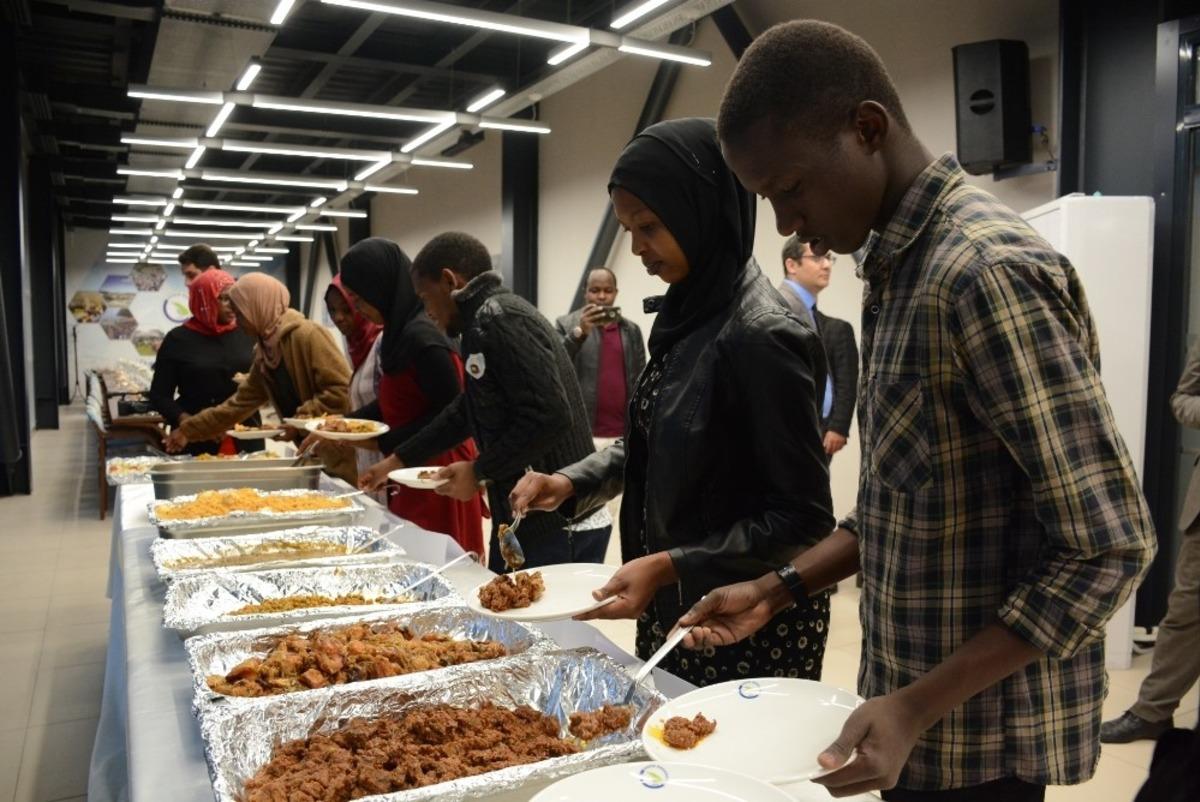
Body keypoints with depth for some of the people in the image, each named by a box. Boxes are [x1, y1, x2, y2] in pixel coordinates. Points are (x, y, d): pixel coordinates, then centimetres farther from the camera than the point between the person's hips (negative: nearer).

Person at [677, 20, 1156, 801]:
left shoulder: (986, 270, -24)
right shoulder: (898, 265, 4)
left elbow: (1111, 546, -22)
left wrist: (918, 707, -23)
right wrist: (779, 587, 3)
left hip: (980, 731, -8)